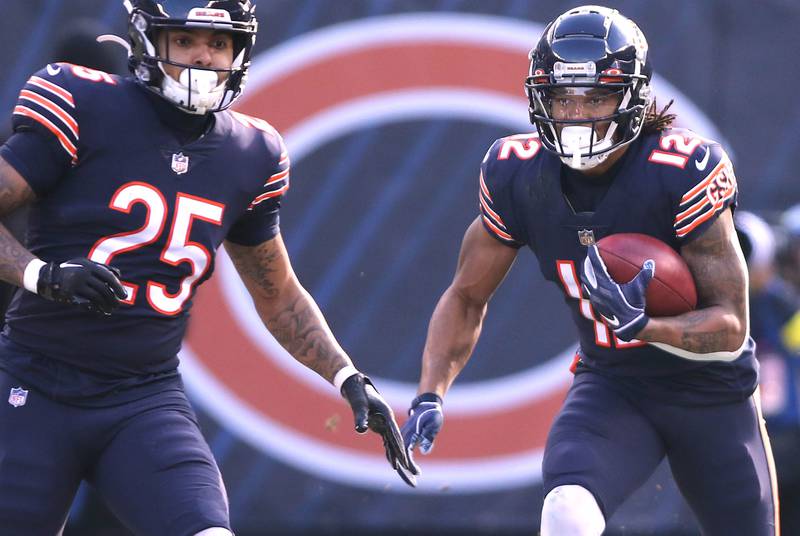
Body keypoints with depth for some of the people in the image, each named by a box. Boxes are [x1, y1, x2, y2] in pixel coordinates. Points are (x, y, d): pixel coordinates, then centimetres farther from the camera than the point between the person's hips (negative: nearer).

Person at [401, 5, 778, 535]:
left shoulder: (684, 172, -25)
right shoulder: (517, 174, -12)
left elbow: (731, 329, -22)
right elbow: (467, 297, 3)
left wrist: (638, 324, -40)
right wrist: (430, 395, -11)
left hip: (710, 390, -1)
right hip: (610, 386, 1)